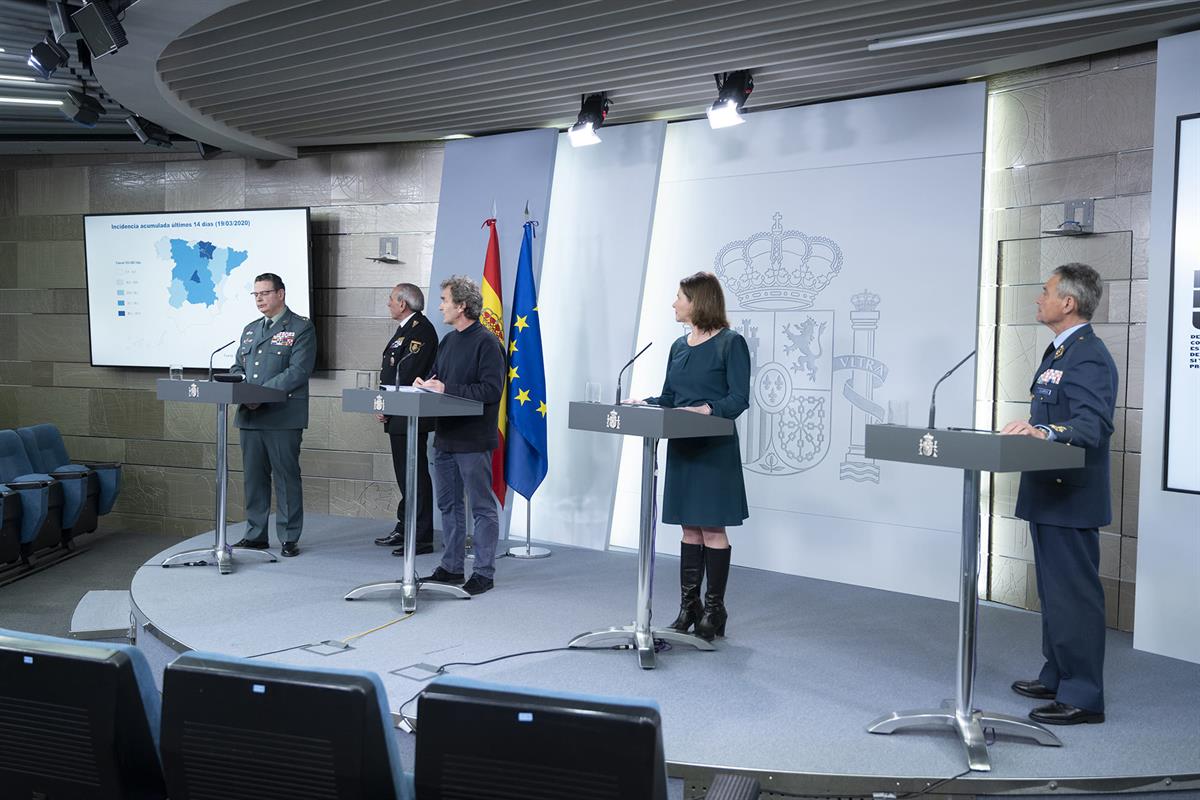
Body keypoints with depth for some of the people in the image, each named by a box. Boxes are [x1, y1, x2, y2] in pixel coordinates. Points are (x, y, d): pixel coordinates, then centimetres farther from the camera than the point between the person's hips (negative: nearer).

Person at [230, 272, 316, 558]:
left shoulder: (301, 328, -3)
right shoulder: (250, 330, 20)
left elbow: (298, 371, -13)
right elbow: (237, 366, 21)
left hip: (283, 416, -7)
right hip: (250, 416, 7)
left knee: (286, 478, -2)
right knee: (253, 477, 11)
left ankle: (289, 538, 6)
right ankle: (255, 534, 21)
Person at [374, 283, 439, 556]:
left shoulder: (420, 329, -14)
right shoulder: (405, 329, 19)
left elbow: (407, 375, -20)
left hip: (410, 417, -10)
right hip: (399, 417, 11)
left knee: (416, 475, -6)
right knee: (405, 475, 16)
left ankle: (421, 538, -2)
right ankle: (404, 529, 25)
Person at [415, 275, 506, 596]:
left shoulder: (486, 342, -12)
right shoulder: (448, 341, 15)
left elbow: (491, 389, -20)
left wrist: (446, 389, -20)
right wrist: (425, 384, -1)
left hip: (474, 441, -9)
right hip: (445, 437, 9)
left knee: (482, 507, 0)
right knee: (448, 504, 15)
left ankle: (484, 572, 8)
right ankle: (451, 566, 26)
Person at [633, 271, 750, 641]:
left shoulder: (731, 343, -7)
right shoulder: (679, 346, 14)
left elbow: (739, 398, -12)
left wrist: (708, 409, -27)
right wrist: (642, 403, -2)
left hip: (715, 449, -7)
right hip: (682, 446, 7)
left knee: (712, 529, -1)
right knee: (690, 528, 11)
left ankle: (714, 610, 10)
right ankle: (689, 607, 18)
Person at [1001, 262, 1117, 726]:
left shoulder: (1089, 357, -17)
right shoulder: (1059, 351, 15)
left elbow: (1093, 424, -30)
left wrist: (1043, 431, -43)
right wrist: (1029, 430, 16)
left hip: (1071, 498, -11)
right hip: (1048, 495, 11)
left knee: (1074, 594, -4)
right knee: (1054, 591, 18)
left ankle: (1082, 696, 5)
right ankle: (1057, 677, 30)